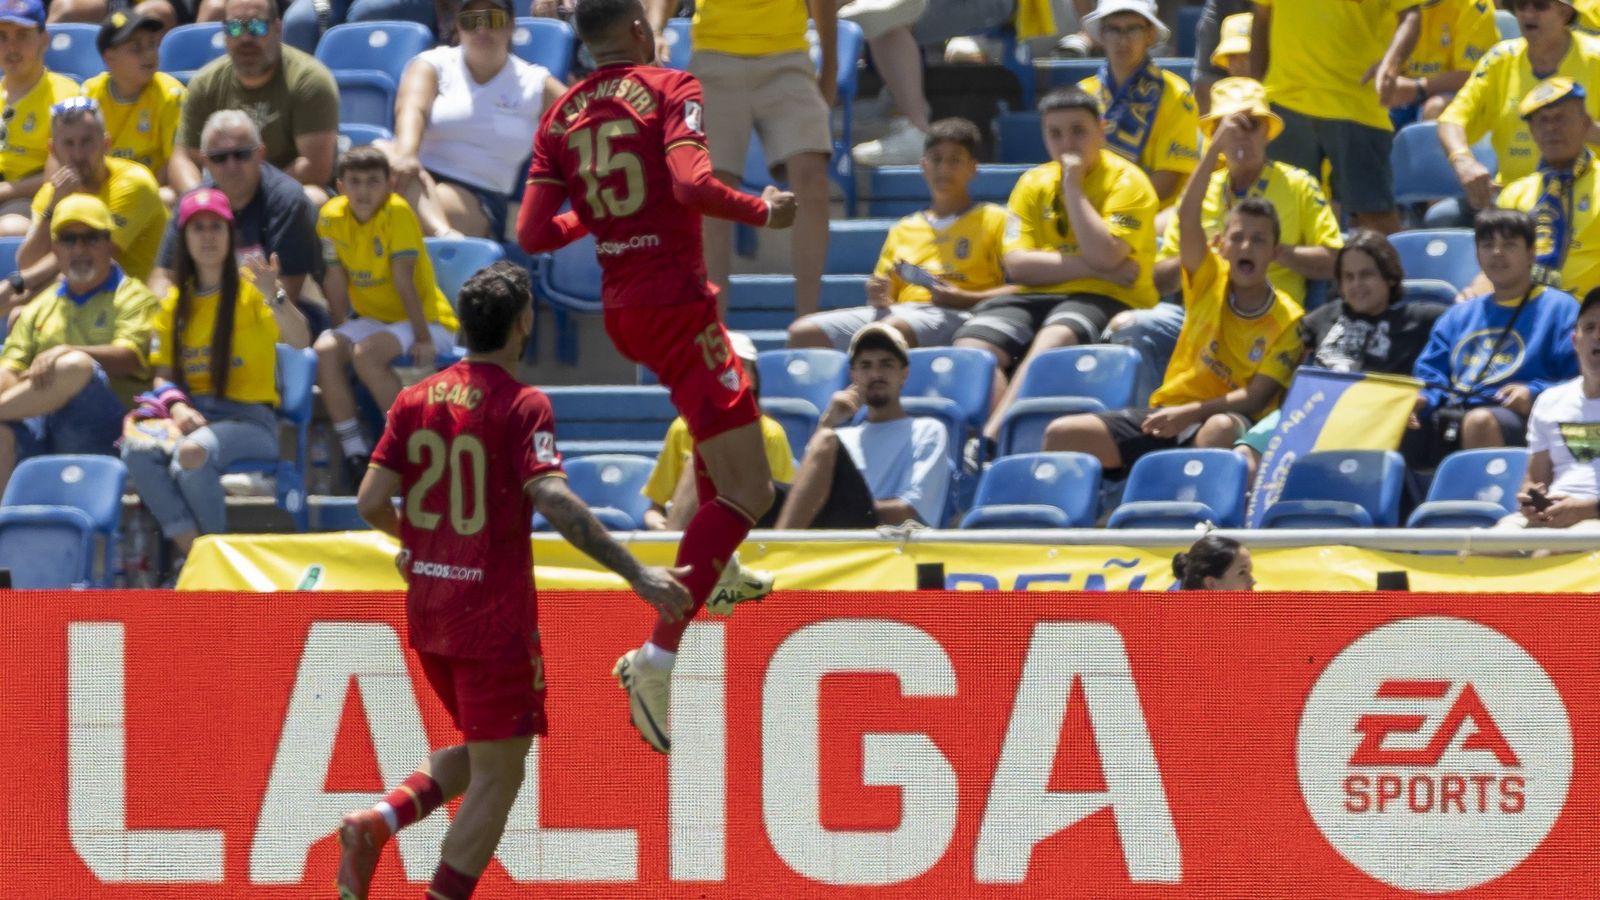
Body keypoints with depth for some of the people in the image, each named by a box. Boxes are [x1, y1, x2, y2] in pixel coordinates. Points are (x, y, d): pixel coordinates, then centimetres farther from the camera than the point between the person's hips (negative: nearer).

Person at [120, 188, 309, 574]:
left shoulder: (251, 291, 0)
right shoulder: (174, 303, 15)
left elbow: (300, 340, -17)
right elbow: (164, 375, 15)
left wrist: (274, 297, -37)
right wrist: (177, 406, -8)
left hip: (249, 419, -4)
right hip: (191, 412, 4)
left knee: (192, 453, -36)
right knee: (138, 450, -30)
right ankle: (191, 554, -23)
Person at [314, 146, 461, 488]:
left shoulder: (397, 213, -18)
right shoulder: (333, 216, -3)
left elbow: (405, 281, -22)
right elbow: (336, 279, 1)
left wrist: (423, 338, -22)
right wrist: (342, 330, -5)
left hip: (429, 320, -5)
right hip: (374, 320, 5)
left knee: (366, 353, -32)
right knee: (326, 350, -22)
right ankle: (354, 453, -16)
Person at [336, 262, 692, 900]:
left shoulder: (417, 399, 4)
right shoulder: (523, 405, -13)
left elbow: (370, 502, 2)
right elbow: (553, 500, -26)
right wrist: (637, 574, -27)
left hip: (428, 609, 7)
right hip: (495, 617, -7)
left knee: (477, 756, 23)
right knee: (497, 777, 1)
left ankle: (375, 824, 2)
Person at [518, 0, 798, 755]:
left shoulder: (562, 117, 7)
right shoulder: (670, 90, -10)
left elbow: (533, 235, 3)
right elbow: (691, 184, -26)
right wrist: (762, 210, -9)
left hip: (620, 310, 8)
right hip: (676, 303, -8)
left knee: (729, 394, 39)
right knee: (747, 491, -7)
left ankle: (717, 571, 43)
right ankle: (659, 655, -19)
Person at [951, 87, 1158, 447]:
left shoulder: (1126, 181, -1)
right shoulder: (1033, 184, 13)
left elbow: (1104, 256, -16)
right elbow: (1017, 265, 1)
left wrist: (1073, 187, -10)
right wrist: (1092, 267, -12)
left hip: (1105, 300, -6)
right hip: (1038, 298, 6)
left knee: (1054, 338, -37)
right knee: (971, 343, -20)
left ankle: (993, 436, -49)